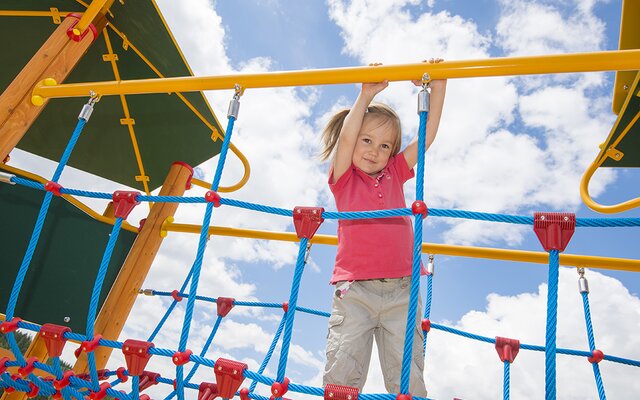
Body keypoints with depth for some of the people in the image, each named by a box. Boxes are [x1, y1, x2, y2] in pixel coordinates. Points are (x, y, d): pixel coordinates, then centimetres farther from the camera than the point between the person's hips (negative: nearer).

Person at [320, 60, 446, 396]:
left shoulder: (395, 173, 17)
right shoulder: (343, 178, 10)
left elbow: (427, 134, 11)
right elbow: (345, 138, -6)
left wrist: (438, 86, 5)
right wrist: (366, 96, -7)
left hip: (401, 291, 3)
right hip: (354, 290, -2)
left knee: (408, 377, 3)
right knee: (342, 375, -3)